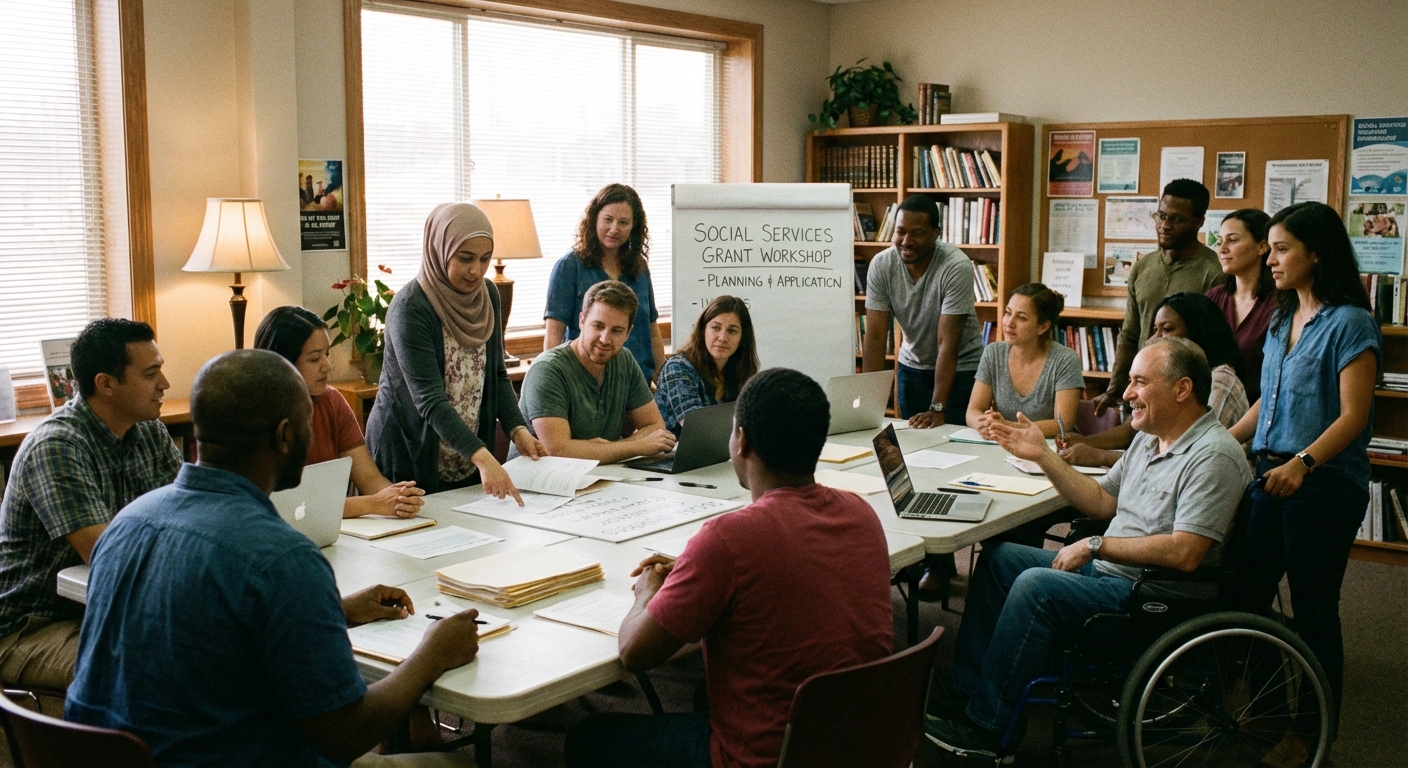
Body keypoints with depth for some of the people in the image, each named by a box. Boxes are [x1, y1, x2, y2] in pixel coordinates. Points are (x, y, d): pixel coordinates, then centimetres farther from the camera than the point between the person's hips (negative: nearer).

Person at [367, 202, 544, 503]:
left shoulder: (488, 294, 0)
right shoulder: (410, 309, -21)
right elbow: (430, 400, -28)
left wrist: (517, 430, -9)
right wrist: (481, 456, -40)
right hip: (409, 453, -6)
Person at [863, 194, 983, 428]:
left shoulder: (956, 267, -26)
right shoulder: (881, 265, -15)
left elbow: (947, 343, -28)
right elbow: (875, 336, -13)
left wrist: (937, 409, -32)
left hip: (960, 368, -3)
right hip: (911, 365, 3)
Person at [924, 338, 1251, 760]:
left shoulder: (1214, 456, -19)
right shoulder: (1150, 439, 12)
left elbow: (1184, 554, -27)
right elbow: (1102, 501, 16)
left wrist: (1096, 545, -20)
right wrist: (1042, 455, 7)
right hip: (1107, 568, 10)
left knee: (1036, 586, -27)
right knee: (998, 559, 6)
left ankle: (987, 726, -16)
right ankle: (966, 693, 6)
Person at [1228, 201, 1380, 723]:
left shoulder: (1350, 323, -11)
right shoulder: (1283, 320, 13)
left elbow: (1354, 415, -17)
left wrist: (1302, 463, -30)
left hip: (1325, 481, -8)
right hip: (1273, 475, 8)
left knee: (1313, 608, 0)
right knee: (1248, 593, 9)